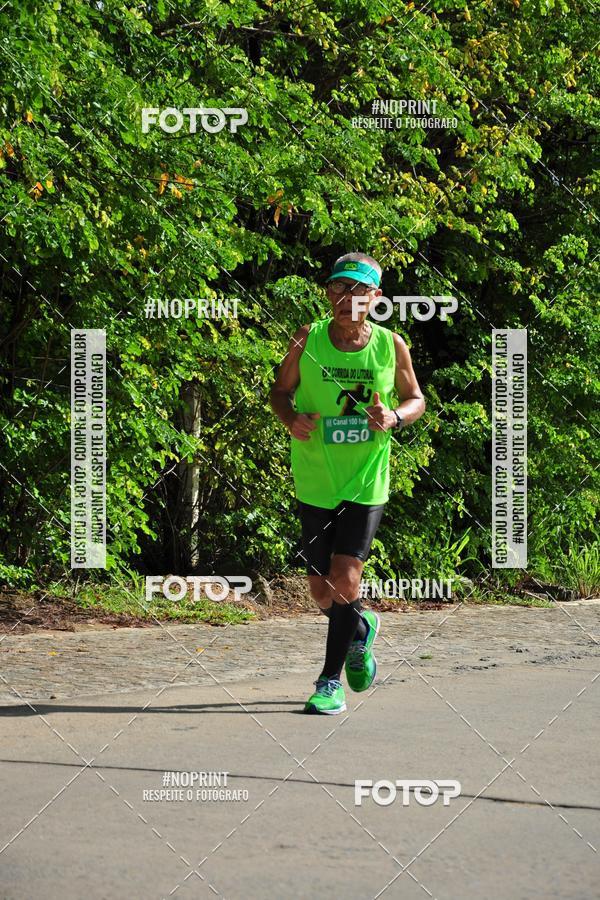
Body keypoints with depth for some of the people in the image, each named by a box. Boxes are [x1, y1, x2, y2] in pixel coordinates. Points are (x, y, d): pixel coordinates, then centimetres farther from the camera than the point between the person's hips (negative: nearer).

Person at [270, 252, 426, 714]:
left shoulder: (391, 345, -4)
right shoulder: (307, 340, -5)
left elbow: (416, 398, 9)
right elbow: (280, 390, 7)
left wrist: (395, 417, -13)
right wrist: (291, 418, -14)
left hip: (366, 483, -1)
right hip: (315, 482, 1)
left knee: (345, 580, -11)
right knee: (322, 591, 7)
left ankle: (331, 680, 3)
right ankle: (361, 630, 40)